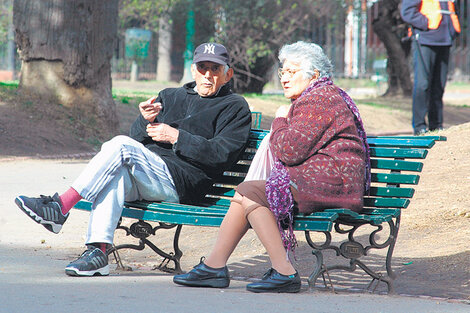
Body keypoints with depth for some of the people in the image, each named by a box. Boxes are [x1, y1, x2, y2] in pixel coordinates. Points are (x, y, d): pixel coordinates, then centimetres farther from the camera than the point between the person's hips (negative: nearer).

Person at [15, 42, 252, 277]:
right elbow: (137, 137, 22)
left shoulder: (235, 107, 12)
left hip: (179, 183, -5)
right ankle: (98, 249, -42)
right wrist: (146, 121, -2)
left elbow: (222, 154, -4)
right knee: (116, 171, -32)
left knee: (121, 146, -27)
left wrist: (176, 136, -8)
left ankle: (61, 206, -32)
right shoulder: (170, 96, 30)